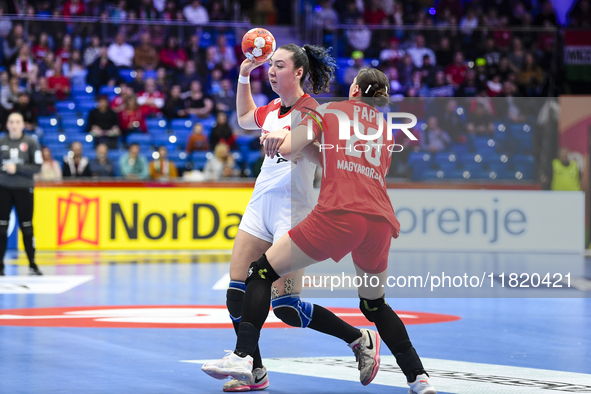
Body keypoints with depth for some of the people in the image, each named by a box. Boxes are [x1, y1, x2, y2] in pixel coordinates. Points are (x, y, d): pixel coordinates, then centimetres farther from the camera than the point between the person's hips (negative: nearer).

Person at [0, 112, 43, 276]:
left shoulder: (30, 142, -3)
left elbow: (37, 167, -6)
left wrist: (17, 169, -15)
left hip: (24, 189, -1)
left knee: (27, 227, 3)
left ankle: (32, 265, 12)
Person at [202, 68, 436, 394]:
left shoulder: (327, 111, 14)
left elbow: (286, 150, 5)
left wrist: (279, 139, 28)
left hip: (338, 214, -5)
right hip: (381, 220, 5)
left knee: (262, 271, 8)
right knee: (374, 304, 26)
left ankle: (242, 356, -5)